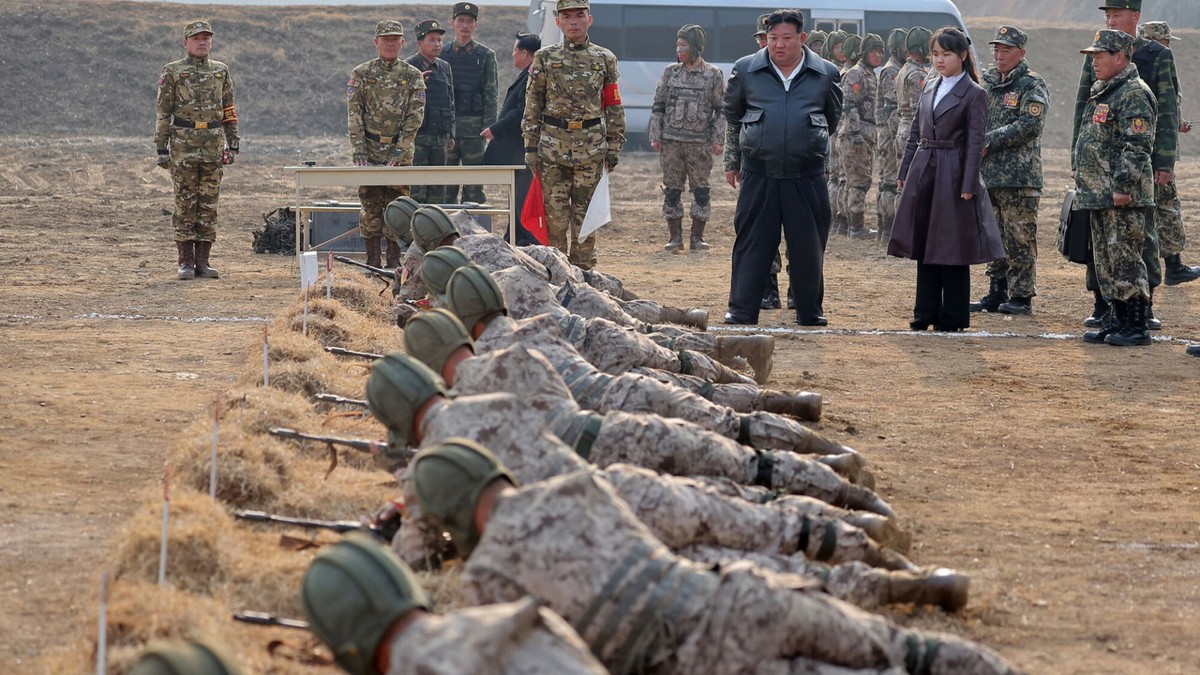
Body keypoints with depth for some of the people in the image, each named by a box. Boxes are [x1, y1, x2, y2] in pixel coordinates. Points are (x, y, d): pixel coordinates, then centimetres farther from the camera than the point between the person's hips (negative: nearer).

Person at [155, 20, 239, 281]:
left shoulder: (221, 71, 11)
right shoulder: (172, 72, 1)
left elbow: (229, 111, 13)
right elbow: (163, 112, 0)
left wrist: (233, 143, 7)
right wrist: (161, 148, -5)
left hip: (214, 145, 3)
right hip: (183, 144, -3)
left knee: (208, 205, 4)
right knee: (185, 204, -1)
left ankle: (203, 260, 9)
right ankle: (185, 262, 2)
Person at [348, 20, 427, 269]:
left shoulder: (413, 76, 5)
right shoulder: (360, 74, 4)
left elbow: (415, 116, -2)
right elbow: (354, 115, -1)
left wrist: (399, 151, -13)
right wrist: (359, 152, -10)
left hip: (400, 153, 0)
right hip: (370, 152, 0)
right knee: (370, 207, 0)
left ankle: (395, 262, 5)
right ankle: (372, 263, 4)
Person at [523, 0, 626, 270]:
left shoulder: (605, 59, 6)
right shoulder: (545, 58, 4)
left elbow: (614, 107, 9)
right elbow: (533, 106, 5)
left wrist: (614, 146, 4)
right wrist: (531, 147, 0)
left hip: (591, 148, 0)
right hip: (553, 145, 0)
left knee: (585, 215, 4)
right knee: (555, 213, 0)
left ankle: (583, 270, 11)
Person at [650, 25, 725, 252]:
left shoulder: (714, 75, 1)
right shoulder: (670, 72, 7)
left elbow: (721, 110, 2)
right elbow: (658, 106, 10)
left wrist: (718, 140, -5)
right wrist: (655, 136, 4)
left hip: (700, 143, -2)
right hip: (671, 141, 2)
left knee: (701, 190, 0)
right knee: (672, 189, 2)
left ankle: (697, 237, 7)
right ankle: (675, 237, 8)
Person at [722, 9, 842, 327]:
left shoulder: (825, 73, 4)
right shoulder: (746, 69, 4)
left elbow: (832, 119, 19)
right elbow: (732, 116, 15)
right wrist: (733, 161, 17)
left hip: (807, 178, 0)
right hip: (759, 176, 0)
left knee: (808, 246, 6)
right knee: (751, 243, 2)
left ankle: (810, 311, 18)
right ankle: (742, 311, 7)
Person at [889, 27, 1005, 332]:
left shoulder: (974, 94, -6)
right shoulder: (930, 87, 13)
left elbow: (975, 143, -10)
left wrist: (968, 185, -14)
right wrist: (904, 171, 12)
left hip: (952, 175, -6)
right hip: (924, 171, 6)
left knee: (952, 248, -1)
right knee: (924, 245, 10)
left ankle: (953, 316, 6)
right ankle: (926, 312, 17)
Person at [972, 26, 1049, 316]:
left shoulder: (1032, 86, -5)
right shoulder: (986, 82, 15)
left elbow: (1028, 125, -16)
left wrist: (988, 141, -16)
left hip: (1019, 176, -7)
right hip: (987, 173, 7)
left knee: (1019, 238, -4)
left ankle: (1022, 296, 0)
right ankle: (997, 293, 18)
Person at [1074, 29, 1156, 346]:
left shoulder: (1134, 94, -13)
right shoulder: (1103, 93, 19)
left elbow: (1138, 146, -20)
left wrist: (1123, 186, -24)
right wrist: (1085, 184, 23)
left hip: (1123, 198, -10)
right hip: (1099, 195, 10)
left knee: (1125, 260, -8)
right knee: (1106, 261, 13)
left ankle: (1137, 326, -4)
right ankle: (1117, 320, 20)